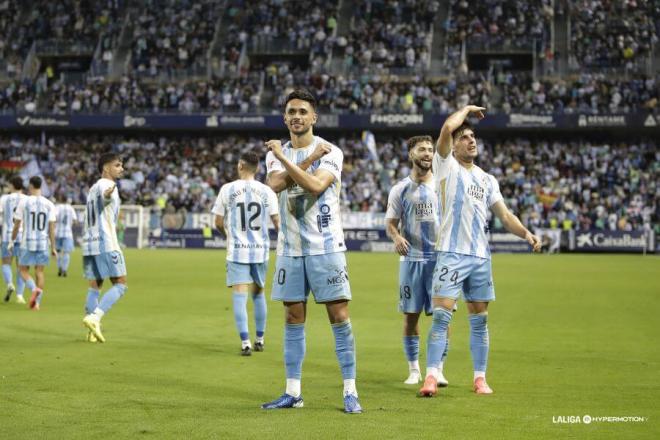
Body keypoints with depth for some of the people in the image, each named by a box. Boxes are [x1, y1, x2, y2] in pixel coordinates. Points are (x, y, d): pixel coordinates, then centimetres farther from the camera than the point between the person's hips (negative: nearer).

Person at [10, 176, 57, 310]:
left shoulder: (24, 202, -6)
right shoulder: (49, 204, 1)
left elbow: (17, 224, -1)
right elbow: (52, 227, -1)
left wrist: (12, 240, 13)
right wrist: (53, 247, 4)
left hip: (27, 243, -2)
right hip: (43, 243, 2)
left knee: (24, 270, 9)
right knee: (40, 271, 8)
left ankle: (34, 289, -18)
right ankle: (37, 302, 4)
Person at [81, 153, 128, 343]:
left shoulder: (93, 188, 22)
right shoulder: (106, 185, -6)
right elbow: (104, 196, -33)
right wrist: (109, 193, -55)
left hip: (89, 244, 9)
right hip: (106, 243, -9)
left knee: (94, 287, 8)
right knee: (120, 284, -5)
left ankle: (93, 331, 2)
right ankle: (94, 317, -20)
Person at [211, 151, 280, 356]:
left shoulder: (227, 189, -3)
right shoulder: (266, 191, -1)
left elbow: (218, 223, 2)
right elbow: (277, 222, -2)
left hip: (237, 249, -2)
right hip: (260, 250, 2)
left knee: (239, 295, -2)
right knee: (258, 293, 16)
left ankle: (245, 342, -12)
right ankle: (260, 340, 25)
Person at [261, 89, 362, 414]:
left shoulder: (330, 152, -4)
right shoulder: (277, 153, 9)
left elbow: (315, 185, -21)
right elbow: (275, 184, -12)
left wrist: (284, 159, -18)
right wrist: (310, 158, -14)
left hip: (325, 246, -4)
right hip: (290, 249, 4)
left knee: (339, 316, -6)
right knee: (294, 319, 7)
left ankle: (350, 392, -2)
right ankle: (293, 392, 12)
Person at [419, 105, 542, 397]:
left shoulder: (487, 179, 18)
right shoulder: (447, 167, 3)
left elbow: (504, 215, 14)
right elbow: (447, 127, -12)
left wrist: (526, 233, -2)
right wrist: (467, 109, 5)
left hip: (480, 256, 5)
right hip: (451, 253, -5)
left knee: (479, 320, 7)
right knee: (441, 315, -11)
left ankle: (480, 378, 13)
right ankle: (430, 377, -11)